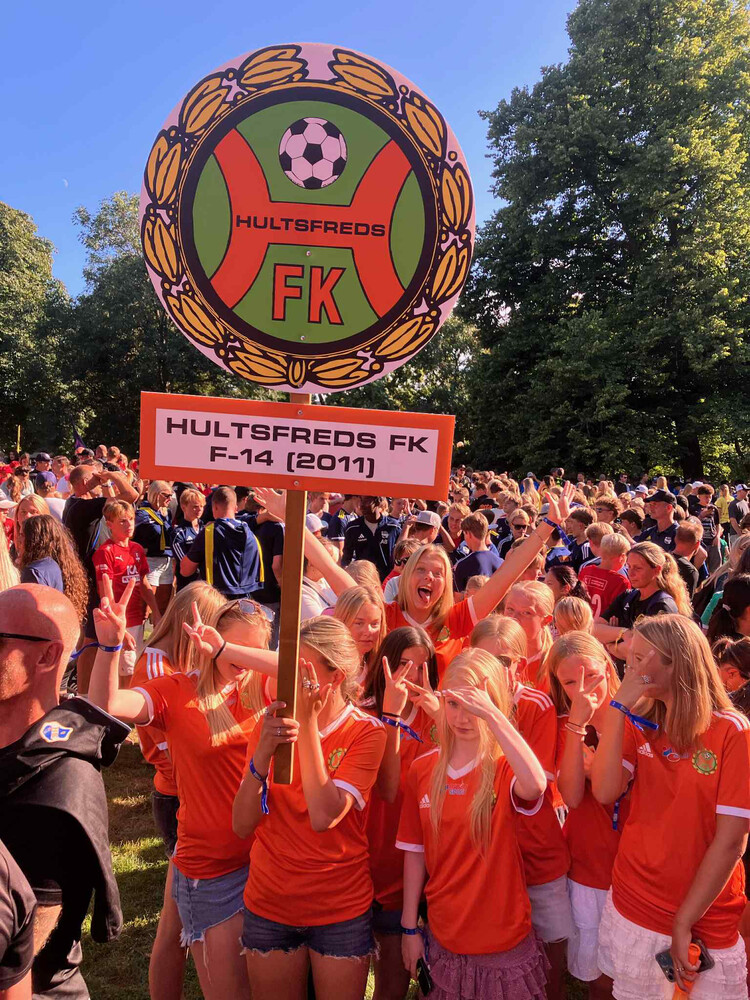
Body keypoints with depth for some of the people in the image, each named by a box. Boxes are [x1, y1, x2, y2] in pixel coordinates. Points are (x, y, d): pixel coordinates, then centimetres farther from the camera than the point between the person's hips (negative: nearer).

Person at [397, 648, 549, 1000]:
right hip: (444, 940, 3)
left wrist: (491, 714, -40)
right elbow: (414, 852, 2)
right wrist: (409, 927, 4)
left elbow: (535, 786, -39)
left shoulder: (506, 767, -15)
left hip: (505, 941, -3)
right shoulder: (422, 769, -5)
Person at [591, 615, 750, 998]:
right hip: (632, 909, 3)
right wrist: (617, 707, -19)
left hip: (708, 921, -3)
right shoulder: (639, 725, -1)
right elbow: (605, 792, -15)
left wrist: (683, 923, -13)